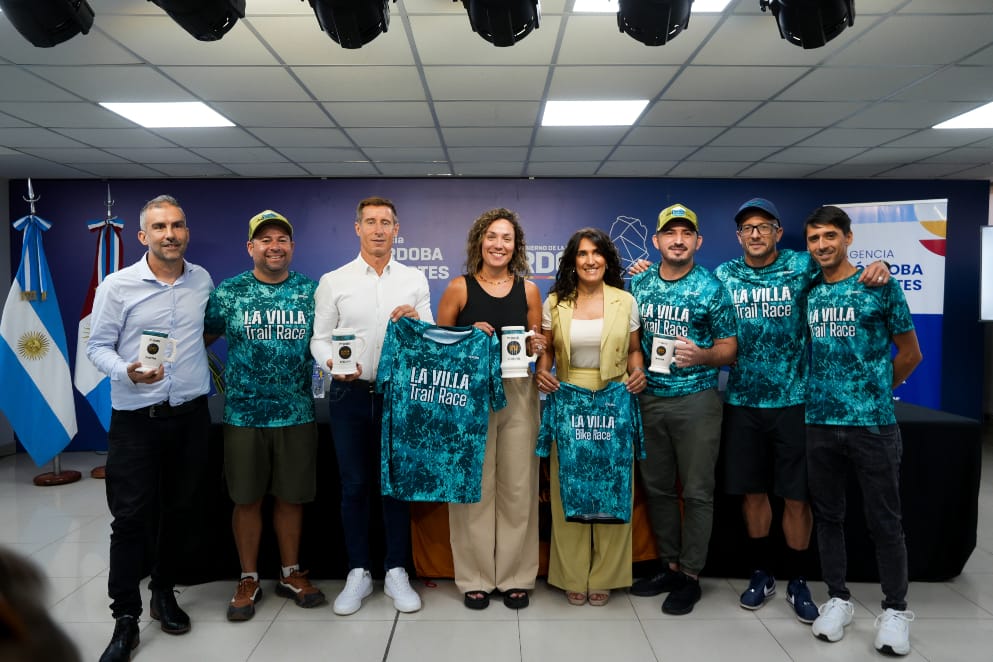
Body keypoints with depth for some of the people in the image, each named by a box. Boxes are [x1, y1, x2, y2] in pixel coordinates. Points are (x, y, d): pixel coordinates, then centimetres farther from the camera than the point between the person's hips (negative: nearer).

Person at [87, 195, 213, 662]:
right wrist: (126, 372, -22)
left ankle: (164, 592, 31)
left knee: (181, 510, 12)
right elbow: (97, 346, -4)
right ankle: (125, 618, 13)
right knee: (131, 516, 0)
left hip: (191, 415, 3)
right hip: (136, 419, -3)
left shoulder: (202, 281, 5)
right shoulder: (117, 285, -6)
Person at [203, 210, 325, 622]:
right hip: (243, 414, 0)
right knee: (246, 498, 9)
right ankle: (248, 580, 25)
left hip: (297, 414, 1)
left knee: (291, 496, 10)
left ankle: (290, 573, 28)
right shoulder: (228, 292, 0)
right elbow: (201, 339, 7)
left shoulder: (311, 291, 2)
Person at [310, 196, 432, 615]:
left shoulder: (415, 280, 6)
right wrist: (332, 362, -17)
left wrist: (415, 320, -15)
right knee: (354, 485, 8)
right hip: (350, 393, 0)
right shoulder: (333, 282, 3)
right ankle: (358, 573, 22)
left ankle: (396, 572, 22)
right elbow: (320, 338, 3)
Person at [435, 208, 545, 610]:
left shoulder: (528, 290, 8)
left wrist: (538, 348, -6)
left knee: (518, 487, 5)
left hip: (518, 395, 2)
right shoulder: (459, 288, 1)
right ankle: (475, 578, 17)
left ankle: (515, 576, 20)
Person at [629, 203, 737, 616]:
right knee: (657, 488, 12)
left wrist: (700, 356, -23)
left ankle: (689, 575, 16)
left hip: (696, 400, -4)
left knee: (696, 492, 3)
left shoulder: (712, 288, -5)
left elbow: (729, 349, -4)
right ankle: (670, 565, 27)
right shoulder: (639, 285, 6)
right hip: (649, 398, 4)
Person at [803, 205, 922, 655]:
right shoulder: (805, 292, 6)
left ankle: (896, 609, 21)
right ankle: (838, 598, 27)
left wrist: (875, 392, 8)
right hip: (818, 422, 4)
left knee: (884, 520, 5)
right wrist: (821, 392, 6)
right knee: (828, 515, 12)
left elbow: (910, 353, 4)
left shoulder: (880, 286, -3)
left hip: (873, 423, -3)